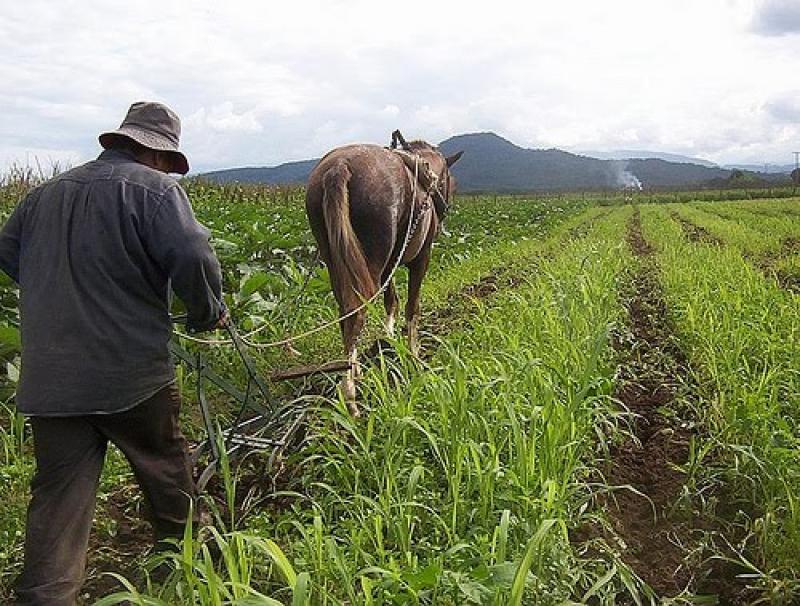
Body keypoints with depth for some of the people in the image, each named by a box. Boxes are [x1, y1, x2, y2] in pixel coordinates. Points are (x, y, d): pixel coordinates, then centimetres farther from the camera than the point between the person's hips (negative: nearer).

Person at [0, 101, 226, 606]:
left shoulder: (46, 193, 11)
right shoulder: (154, 188, -10)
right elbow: (194, 259, -23)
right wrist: (208, 314, -5)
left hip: (50, 379, 5)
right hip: (132, 374, -4)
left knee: (59, 495, 10)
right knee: (166, 468, 19)